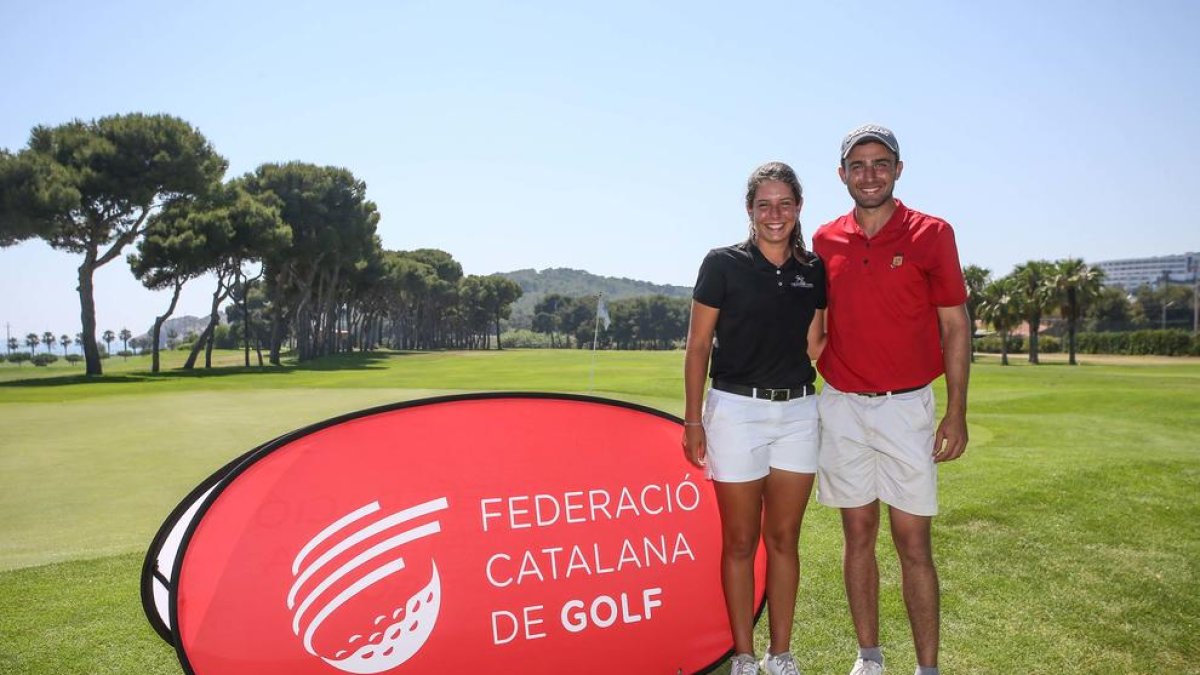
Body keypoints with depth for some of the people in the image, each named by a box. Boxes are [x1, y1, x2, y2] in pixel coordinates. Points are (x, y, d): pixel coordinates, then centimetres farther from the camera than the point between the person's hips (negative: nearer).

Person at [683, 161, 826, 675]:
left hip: (798, 411, 4)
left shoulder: (813, 270, 7)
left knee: (784, 539, 11)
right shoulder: (723, 264, -5)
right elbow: (698, 347, -4)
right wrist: (693, 420, -7)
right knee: (740, 542, 7)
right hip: (736, 410, -3)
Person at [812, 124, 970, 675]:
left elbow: (955, 327, 0)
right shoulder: (825, 241, 6)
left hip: (906, 407, -2)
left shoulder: (931, 234, -1)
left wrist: (956, 414, -5)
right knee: (858, 535, 10)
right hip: (841, 407, 3)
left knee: (913, 543, 1)